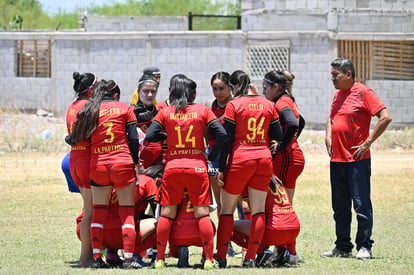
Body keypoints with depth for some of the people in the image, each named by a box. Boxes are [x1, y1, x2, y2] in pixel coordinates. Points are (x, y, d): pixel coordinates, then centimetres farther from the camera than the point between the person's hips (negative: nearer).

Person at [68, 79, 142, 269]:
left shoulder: (88, 111, 7)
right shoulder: (125, 109, 3)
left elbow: (74, 139, 11)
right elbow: (133, 139, -3)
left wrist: (68, 139, 32)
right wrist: (135, 162, 6)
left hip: (98, 165, 2)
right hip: (122, 163, -2)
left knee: (98, 211, 10)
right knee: (127, 212, 3)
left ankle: (96, 257, 6)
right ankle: (128, 258, -3)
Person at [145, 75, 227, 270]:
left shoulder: (165, 112, 3)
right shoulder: (203, 111, 2)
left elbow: (149, 136, -3)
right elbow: (222, 134, -5)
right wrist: (212, 155, 6)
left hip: (172, 167, 1)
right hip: (197, 166, -1)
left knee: (166, 214, 7)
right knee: (202, 214, 1)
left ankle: (160, 259, 6)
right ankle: (209, 259, -4)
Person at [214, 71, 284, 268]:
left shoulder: (234, 105, -5)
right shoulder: (268, 105, 8)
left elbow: (227, 139, -7)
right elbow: (278, 137, 11)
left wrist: (221, 168, -5)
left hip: (240, 158, -4)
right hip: (264, 159, 4)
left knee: (227, 209, 6)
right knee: (259, 210, 4)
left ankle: (221, 257, 3)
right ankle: (251, 257, -1)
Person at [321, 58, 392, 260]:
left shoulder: (363, 92, -8)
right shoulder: (338, 95, 15)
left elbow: (385, 117, -14)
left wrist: (368, 143, -14)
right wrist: (328, 139, 14)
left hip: (358, 159, -8)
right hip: (337, 159, 8)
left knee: (361, 205, -5)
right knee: (340, 207, 11)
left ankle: (364, 247, -1)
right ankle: (343, 247, 17)